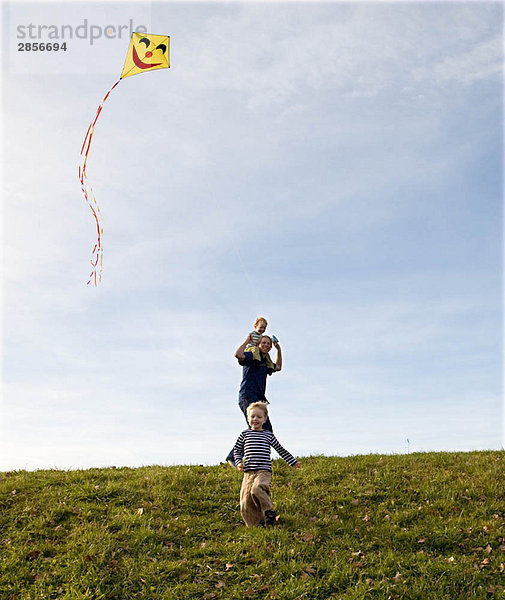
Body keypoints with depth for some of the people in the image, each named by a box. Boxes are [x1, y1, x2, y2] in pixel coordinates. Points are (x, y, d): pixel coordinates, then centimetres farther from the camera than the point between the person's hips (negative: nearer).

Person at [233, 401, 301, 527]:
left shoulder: (268, 435, 12)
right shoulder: (245, 434, 13)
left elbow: (281, 450, 20)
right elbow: (237, 450, 20)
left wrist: (294, 462, 21)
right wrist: (239, 463, 2)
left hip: (264, 471, -3)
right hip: (248, 472, 3)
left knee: (256, 489, -31)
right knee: (245, 502, -3)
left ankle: (270, 512, -13)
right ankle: (256, 523, 13)